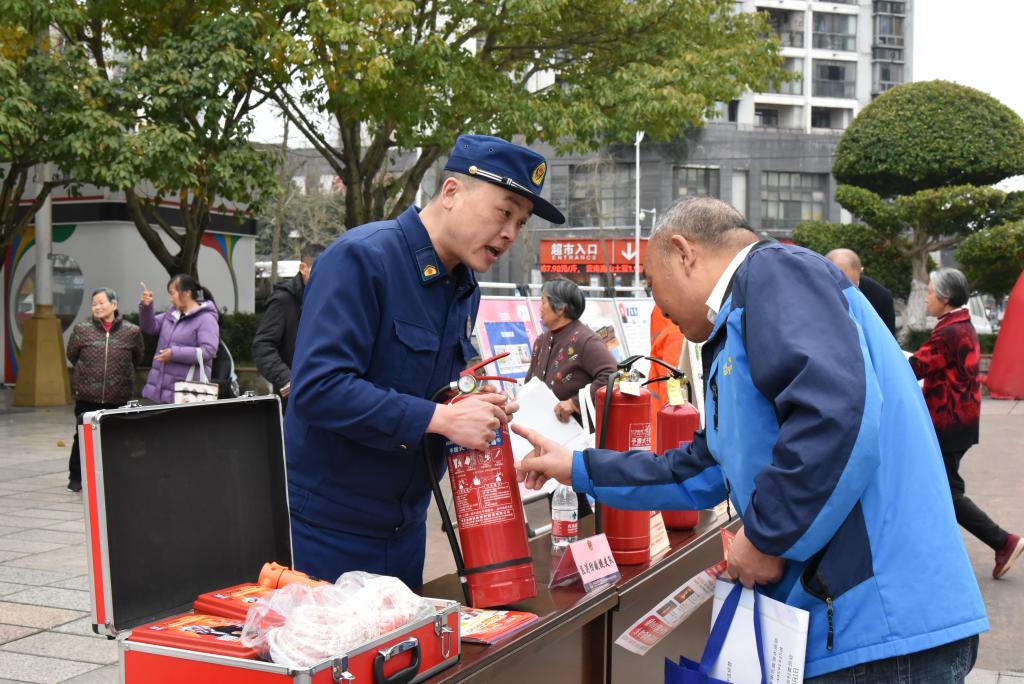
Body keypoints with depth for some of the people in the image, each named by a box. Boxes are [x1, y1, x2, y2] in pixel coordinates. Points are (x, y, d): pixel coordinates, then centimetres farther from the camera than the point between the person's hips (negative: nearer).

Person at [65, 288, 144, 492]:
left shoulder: (131, 332, -2)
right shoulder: (82, 329, -2)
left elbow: (137, 359, 11)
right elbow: (72, 355, 12)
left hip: (118, 397, 0)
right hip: (87, 396, 0)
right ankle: (76, 477, 21)